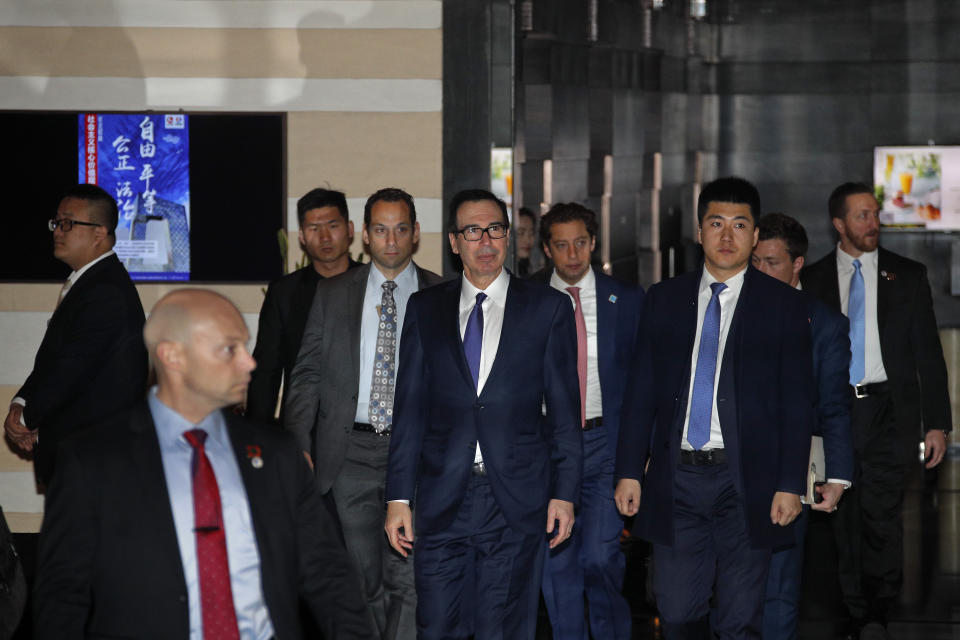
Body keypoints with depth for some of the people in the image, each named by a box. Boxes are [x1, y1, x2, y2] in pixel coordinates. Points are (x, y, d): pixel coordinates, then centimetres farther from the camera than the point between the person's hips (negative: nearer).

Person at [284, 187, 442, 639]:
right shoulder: (333, 295, 7)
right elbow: (306, 376, 6)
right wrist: (299, 450, -4)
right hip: (352, 450, 2)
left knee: (407, 578, -5)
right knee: (363, 576, 8)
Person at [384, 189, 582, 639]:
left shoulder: (548, 307, 5)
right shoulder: (425, 309, 9)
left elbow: (564, 408, 4)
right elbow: (409, 408, 7)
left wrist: (565, 492, -1)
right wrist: (398, 497, 2)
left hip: (516, 497, -1)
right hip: (442, 497, 1)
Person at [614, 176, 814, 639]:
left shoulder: (782, 305, 2)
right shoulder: (663, 300, 9)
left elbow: (796, 403, 0)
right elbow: (641, 392, 9)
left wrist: (790, 485, -7)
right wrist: (629, 471, 3)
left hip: (747, 482, -2)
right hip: (677, 479, 2)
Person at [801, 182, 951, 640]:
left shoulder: (908, 276, 6)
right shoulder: (812, 280, 7)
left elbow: (929, 353, 5)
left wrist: (937, 423, 0)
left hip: (888, 412, -1)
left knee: (882, 513, -11)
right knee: (847, 518, 5)